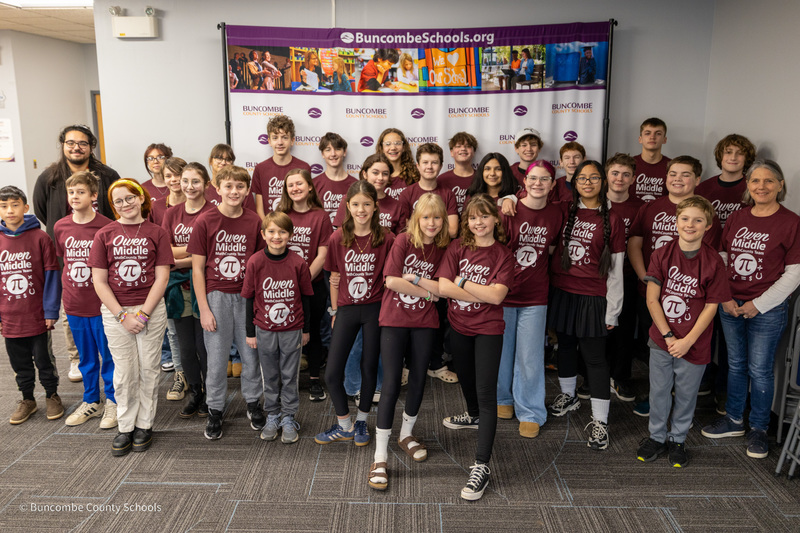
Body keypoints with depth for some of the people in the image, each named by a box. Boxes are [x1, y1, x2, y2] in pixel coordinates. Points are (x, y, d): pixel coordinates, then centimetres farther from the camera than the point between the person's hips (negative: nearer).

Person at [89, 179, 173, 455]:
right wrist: (122, 316, -9)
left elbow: (162, 278, -3)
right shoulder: (104, 234, 3)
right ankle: (126, 427, 18)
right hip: (114, 312, 1)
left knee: (148, 369, 5)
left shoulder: (156, 233, 2)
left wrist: (143, 314, -11)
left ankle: (144, 425, 19)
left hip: (151, 309, 0)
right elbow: (99, 280, 0)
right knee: (124, 372, 5)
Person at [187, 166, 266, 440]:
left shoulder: (254, 221, 1)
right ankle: (215, 410, 24)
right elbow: (197, 268, -4)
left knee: (252, 355, 11)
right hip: (216, 296, -2)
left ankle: (253, 403, 32)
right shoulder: (205, 221, -6)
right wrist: (204, 309, -7)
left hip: (247, 296, 2)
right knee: (217, 358, 6)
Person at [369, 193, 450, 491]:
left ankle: (406, 435, 38)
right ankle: (380, 457, 3)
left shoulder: (444, 248, 1)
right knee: (391, 385, -5)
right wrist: (428, 291, -10)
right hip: (394, 320, -3)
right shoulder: (404, 240, -7)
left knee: (418, 381, 13)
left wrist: (413, 278, -15)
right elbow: (391, 280, -16)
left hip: (425, 323, 3)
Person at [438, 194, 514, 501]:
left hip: (488, 329, -4)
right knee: (465, 378, 25)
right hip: (459, 326, 4)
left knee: (486, 392, -8)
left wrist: (461, 282, -16)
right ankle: (474, 416, 56)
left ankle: (481, 466, -5)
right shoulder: (457, 248, -2)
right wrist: (483, 293, -18)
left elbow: (496, 295, -21)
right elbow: (443, 287, -14)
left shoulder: (503, 256, -8)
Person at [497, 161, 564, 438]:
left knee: (530, 356, 5)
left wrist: (538, 270, 5)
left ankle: (531, 412, 21)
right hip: (503, 291, -1)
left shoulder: (556, 214, 1)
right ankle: (503, 399, 35)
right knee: (502, 350, 13)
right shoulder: (509, 210, -9)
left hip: (535, 295, 2)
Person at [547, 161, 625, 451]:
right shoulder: (564, 210, 3)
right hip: (562, 292, 3)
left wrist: (612, 310, -5)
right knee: (566, 344, 17)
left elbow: (615, 269, -4)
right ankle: (568, 395, 40)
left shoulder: (611, 220, -4)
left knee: (594, 356, -1)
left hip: (593, 297, -3)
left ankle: (599, 420, 8)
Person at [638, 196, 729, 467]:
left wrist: (687, 341, -13)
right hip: (661, 339, 1)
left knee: (686, 394, 13)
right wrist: (668, 336, -11)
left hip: (694, 343, -1)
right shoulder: (662, 254, -6)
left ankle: (677, 440, 34)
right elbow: (652, 299, -6)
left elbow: (711, 306, -8)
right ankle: (657, 437, 33)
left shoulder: (713, 261, -10)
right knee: (658, 391, 13)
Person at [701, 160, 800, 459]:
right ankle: (734, 420, 30)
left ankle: (759, 429, 23)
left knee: (759, 369, 4)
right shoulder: (735, 219, 6)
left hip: (767, 309, -4)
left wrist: (758, 304, -12)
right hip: (731, 305, 4)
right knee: (736, 364, 15)